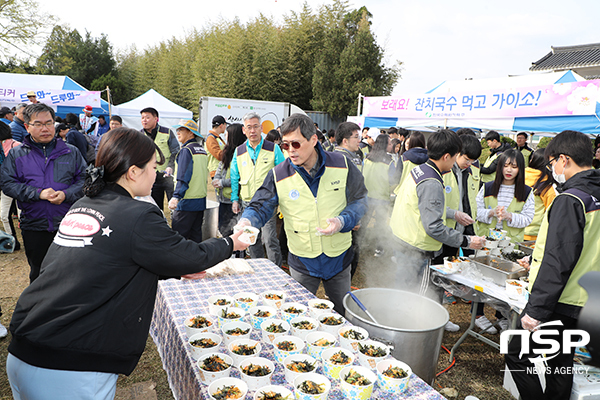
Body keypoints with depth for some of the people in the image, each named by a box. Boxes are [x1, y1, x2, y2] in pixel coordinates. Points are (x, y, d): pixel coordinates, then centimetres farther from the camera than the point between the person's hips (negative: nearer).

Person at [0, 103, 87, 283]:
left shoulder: (71, 152, 4)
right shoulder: (16, 154, 5)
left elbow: (84, 179, 1)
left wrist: (66, 194, -17)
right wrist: (38, 194, -16)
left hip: (68, 224, 0)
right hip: (34, 226, 1)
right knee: (38, 273, 16)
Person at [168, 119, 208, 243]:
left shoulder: (186, 150, -12)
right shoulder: (202, 150, 13)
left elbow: (183, 178, -22)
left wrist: (176, 197, -27)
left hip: (187, 202, -9)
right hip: (201, 200, 9)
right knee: (196, 235, 14)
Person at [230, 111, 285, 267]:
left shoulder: (273, 149, -2)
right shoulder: (239, 152, 8)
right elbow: (234, 178, 15)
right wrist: (235, 199, 8)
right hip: (247, 203, 4)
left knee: (270, 239, -9)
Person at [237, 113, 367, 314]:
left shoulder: (341, 165, -8)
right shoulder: (278, 175, -10)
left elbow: (359, 199, 1)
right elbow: (260, 207, -5)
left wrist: (342, 221, -16)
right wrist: (246, 221, -27)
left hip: (339, 257, 1)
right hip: (302, 262, 0)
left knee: (344, 314, 19)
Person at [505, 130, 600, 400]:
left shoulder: (570, 200, -19)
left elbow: (559, 261, -24)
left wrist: (536, 309, -20)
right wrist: (536, 263, 23)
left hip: (557, 305, -9)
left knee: (517, 356, 2)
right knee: (561, 362, 20)